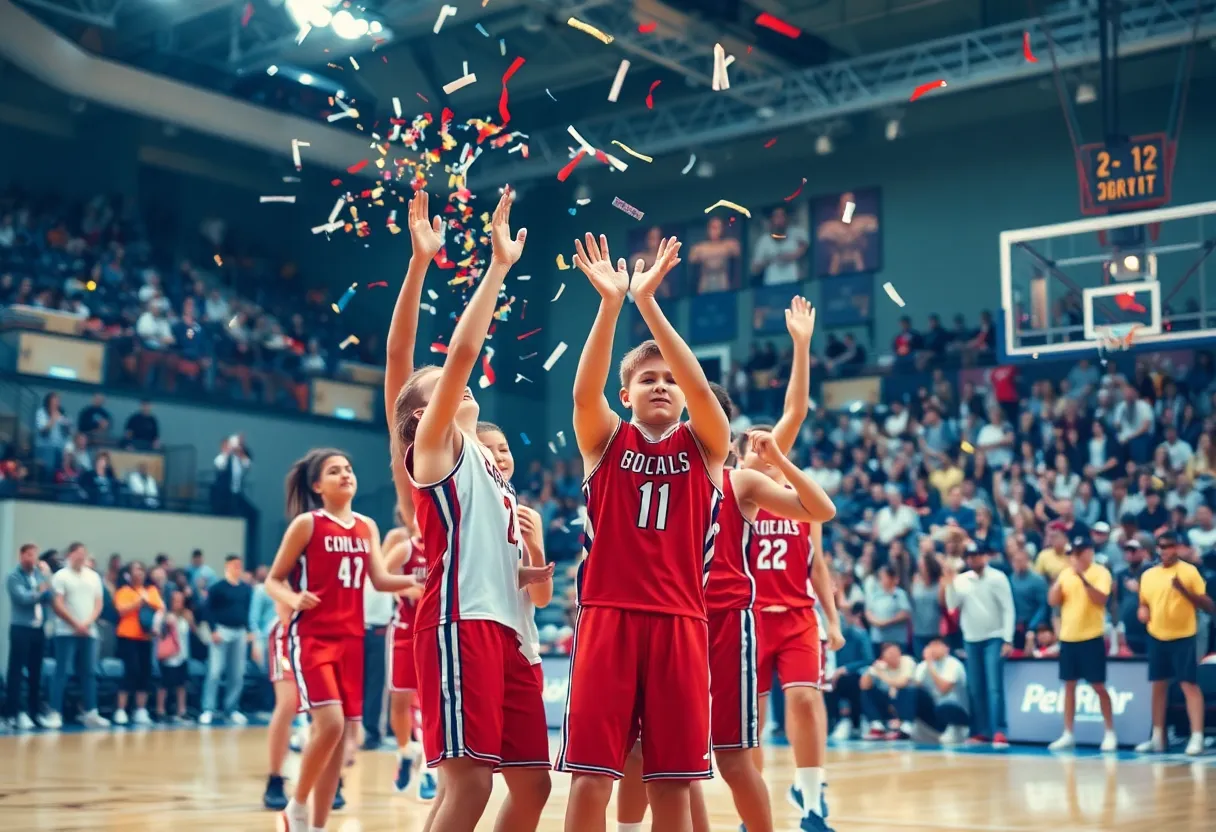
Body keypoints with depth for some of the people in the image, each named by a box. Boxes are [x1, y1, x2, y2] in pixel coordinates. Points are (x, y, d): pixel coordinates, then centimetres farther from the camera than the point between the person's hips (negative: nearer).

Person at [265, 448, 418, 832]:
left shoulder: (367, 527, 12)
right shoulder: (307, 524, -3)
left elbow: (380, 580, 5)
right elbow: (273, 579, 0)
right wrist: (294, 599, -21)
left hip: (351, 639, 6)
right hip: (312, 637, -6)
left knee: (343, 733, 4)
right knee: (329, 724, -20)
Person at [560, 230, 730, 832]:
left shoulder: (705, 446, 7)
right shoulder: (606, 441, 6)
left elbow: (701, 388, -12)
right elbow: (584, 392, -14)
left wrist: (648, 302, -20)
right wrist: (612, 304, -27)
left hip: (679, 619, 1)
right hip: (608, 614, -1)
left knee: (671, 778, 5)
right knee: (591, 772, -2)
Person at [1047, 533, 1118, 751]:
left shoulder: (1100, 572, -7)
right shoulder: (1066, 573, 9)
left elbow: (1101, 599, -21)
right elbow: (1053, 601, 3)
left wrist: (1082, 577, -29)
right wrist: (1060, 579, -11)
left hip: (1091, 638, -5)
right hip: (1067, 637, 5)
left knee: (1098, 686, -2)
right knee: (1069, 686, 7)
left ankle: (1110, 733, 10)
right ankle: (1068, 735, 13)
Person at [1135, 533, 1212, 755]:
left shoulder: (1189, 571, -5)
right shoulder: (1148, 575, 10)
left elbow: (1208, 605, -9)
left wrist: (1184, 590, -23)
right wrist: (1143, 611, -1)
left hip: (1183, 637, -5)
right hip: (1156, 637, 5)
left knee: (1189, 685, -10)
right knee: (1158, 686, 10)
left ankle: (1196, 738, -11)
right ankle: (1157, 738, 18)